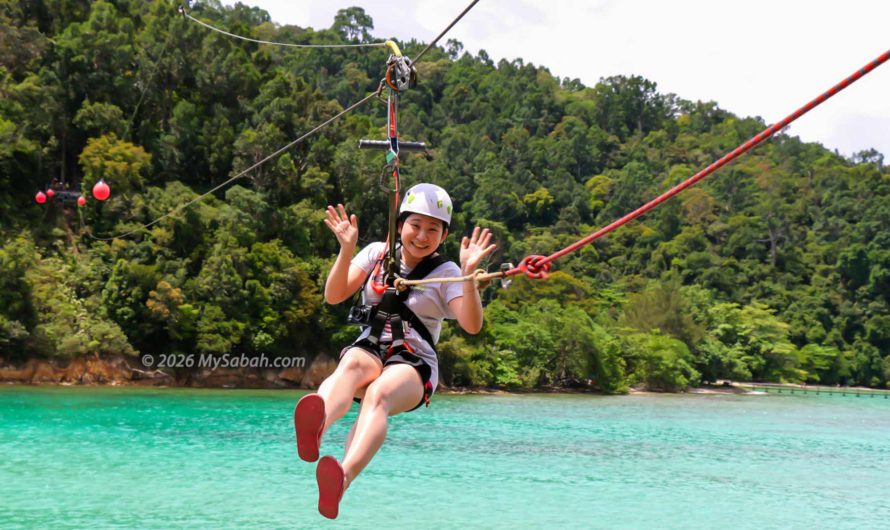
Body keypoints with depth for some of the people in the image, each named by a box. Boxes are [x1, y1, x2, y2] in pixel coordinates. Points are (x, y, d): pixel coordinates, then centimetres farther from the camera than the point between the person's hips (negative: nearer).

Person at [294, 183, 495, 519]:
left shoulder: (445, 274, 5)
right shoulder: (377, 253, 11)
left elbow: (472, 325, -10)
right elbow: (333, 297, 1)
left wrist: (468, 274, -23)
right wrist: (347, 250, -13)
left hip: (414, 364, -2)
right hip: (368, 349, 2)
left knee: (379, 393, -38)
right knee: (353, 364, -37)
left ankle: (342, 479, -66)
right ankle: (314, 427, -72)